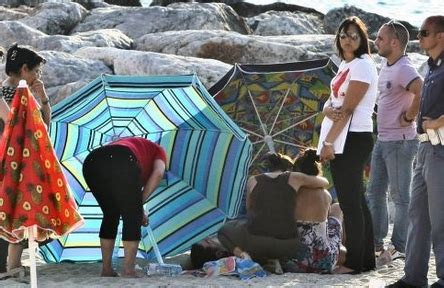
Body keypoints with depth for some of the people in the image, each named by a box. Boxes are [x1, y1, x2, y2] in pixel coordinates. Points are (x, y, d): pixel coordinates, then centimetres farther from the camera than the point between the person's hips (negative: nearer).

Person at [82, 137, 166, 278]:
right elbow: (158, 173, 8)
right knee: (132, 218, 9)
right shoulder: (158, 151, 31)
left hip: (91, 162, 6)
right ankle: (128, 272, 5)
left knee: (110, 216, 24)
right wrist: (140, 202, 13)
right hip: (121, 164, -6)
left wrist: (136, 209, 46)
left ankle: (106, 270, 25)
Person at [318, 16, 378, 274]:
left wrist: (329, 141, -14)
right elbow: (331, 103, 13)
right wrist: (329, 110, -12)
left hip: (353, 139, -9)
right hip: (343, 140, 9)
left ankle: (354, 262, -5)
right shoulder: (346, 65, 17)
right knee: (357, 201, 12)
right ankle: (367, 259, 17)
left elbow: (348, 108, -15)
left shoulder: (362, 65, -11)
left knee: (350, 202, -7)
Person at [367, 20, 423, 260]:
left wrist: (409, 117, -22)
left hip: (400, 141, -10)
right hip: (382, 139, 10)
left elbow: (422, 93, -35)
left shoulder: (404, 69, -19)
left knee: (400, 196, -2)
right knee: (374, 192, 13)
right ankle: (376, 242, 20)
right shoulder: (386, 66, 11)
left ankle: (400, 247, 4)